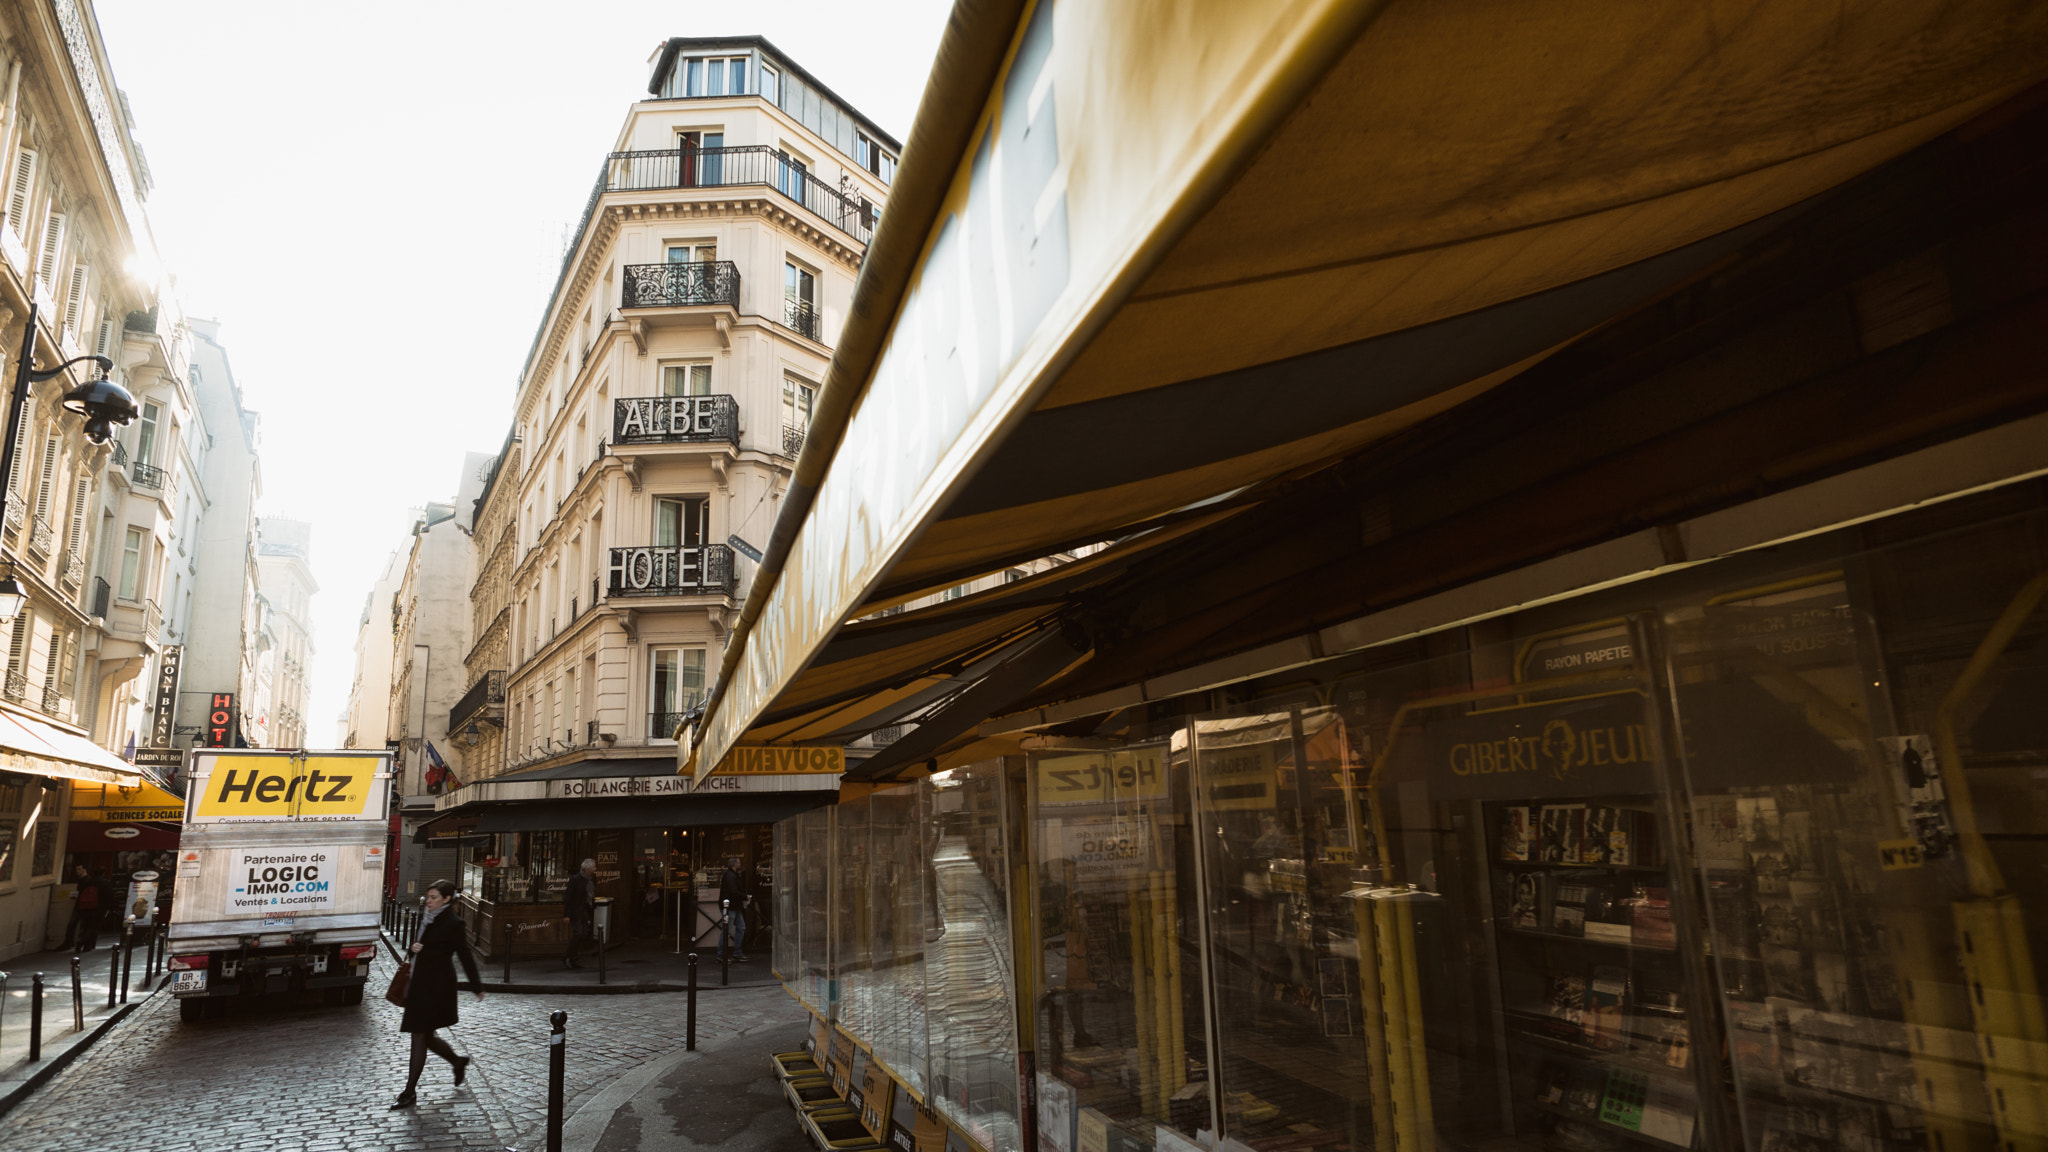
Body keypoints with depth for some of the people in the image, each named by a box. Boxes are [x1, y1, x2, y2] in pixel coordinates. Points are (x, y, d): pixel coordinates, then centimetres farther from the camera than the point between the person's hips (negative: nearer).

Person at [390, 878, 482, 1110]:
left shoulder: (453, 924, -14)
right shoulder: (427, 918, 10)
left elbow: (465, 956, -12)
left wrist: (477, 986, -8)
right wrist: (413, 947, -4)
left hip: (437, 986, -8)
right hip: (421, 983, 8)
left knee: (420, 1036, -2)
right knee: (425, 1036, 15)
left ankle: (410, 1093, 8)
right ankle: (458, 1062, 37)